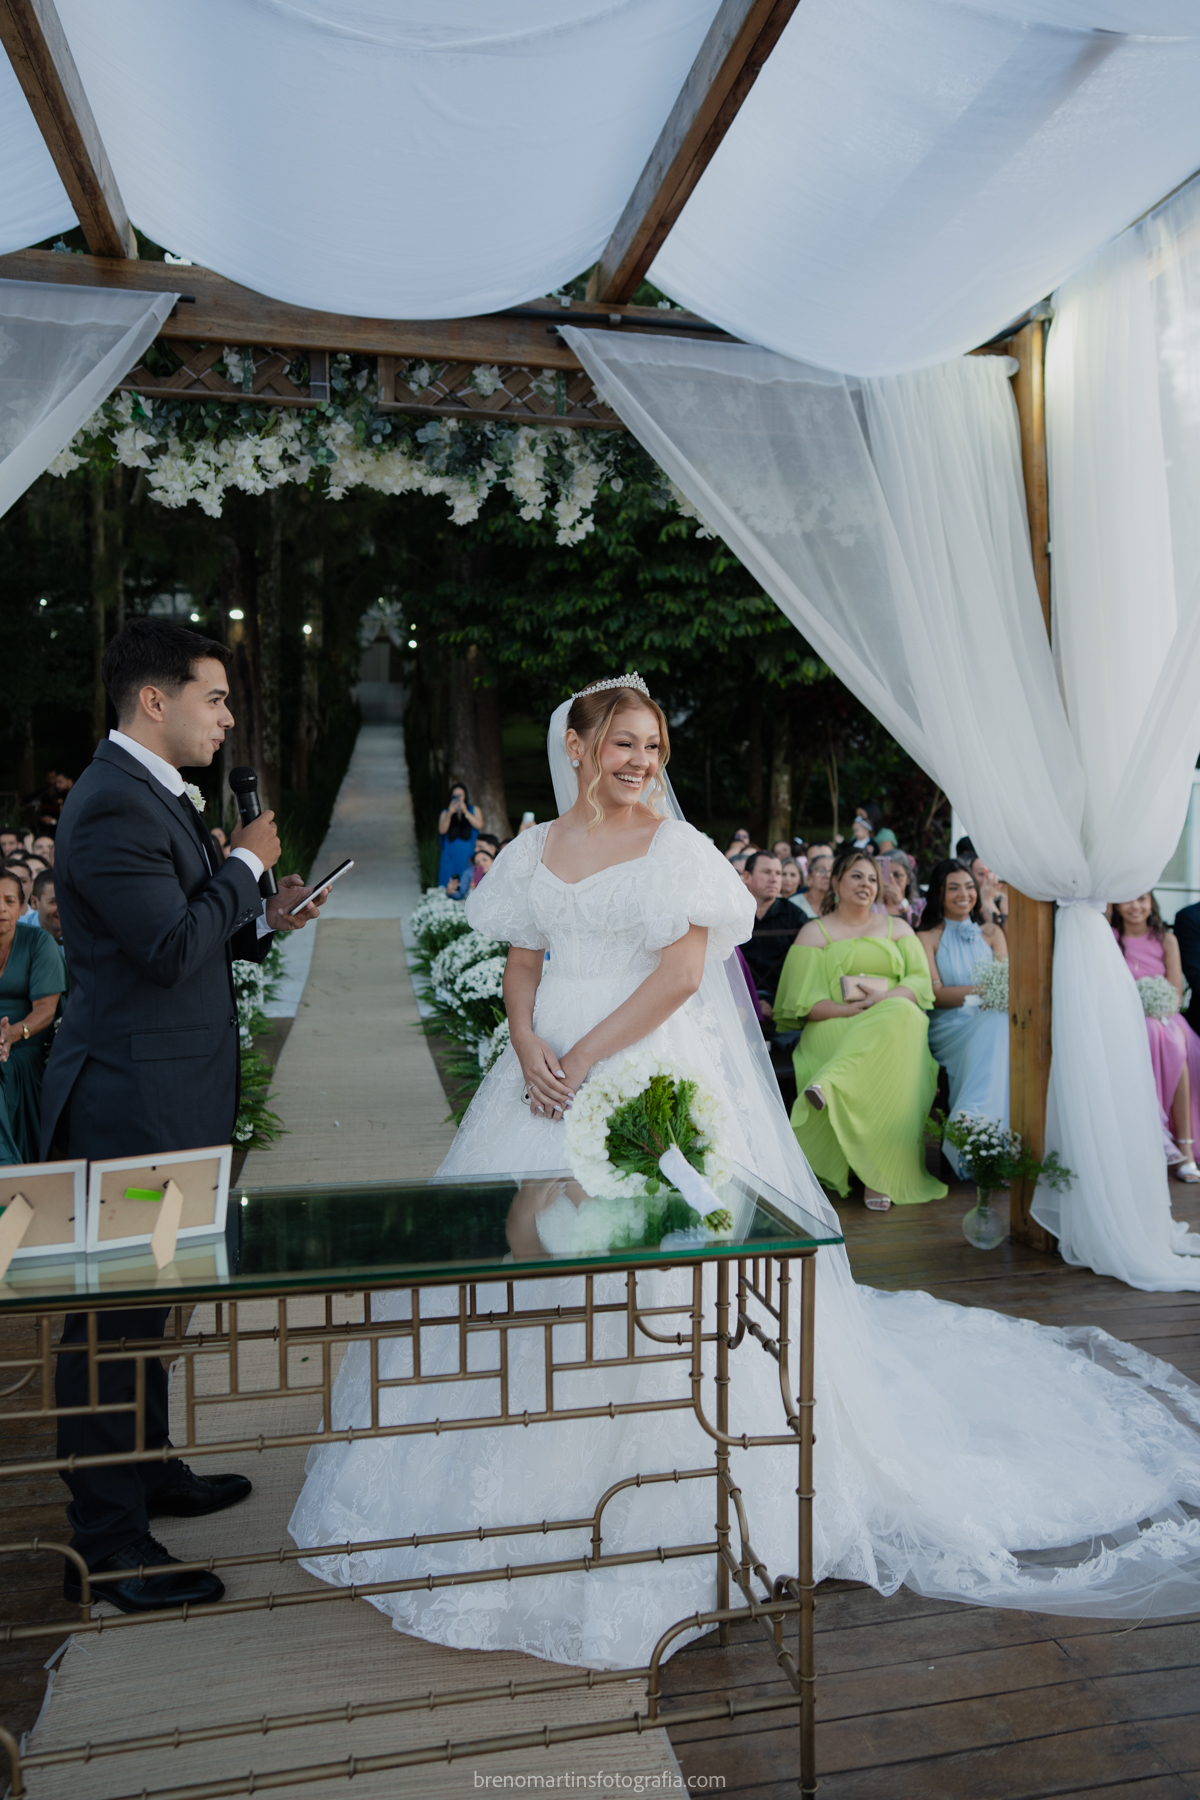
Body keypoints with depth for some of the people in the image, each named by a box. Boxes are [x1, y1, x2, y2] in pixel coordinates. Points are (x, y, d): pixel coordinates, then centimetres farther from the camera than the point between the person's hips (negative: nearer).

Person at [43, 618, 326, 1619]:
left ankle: (149, 1470, 39)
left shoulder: (152, 795, 13)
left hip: (160, 1097, 11)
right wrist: (246, 865, -14)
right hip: (130, 1103, -10)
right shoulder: (113, 807, -19)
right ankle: (107, 1536, 18)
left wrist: (263, 922, 3)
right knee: (114, 1309, 3)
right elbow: (172, 948, -26)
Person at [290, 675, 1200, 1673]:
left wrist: (589, 1055, -16)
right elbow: (522, 965, 11)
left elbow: (682, 971, -12)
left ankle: (667, 1495, 18)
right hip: (552, 1071, 5)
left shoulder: (675, 846, -4)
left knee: (652, 1254, -2)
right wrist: (529, 1048, -8)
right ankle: (538, 1471, 31)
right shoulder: (536, 849, 10)